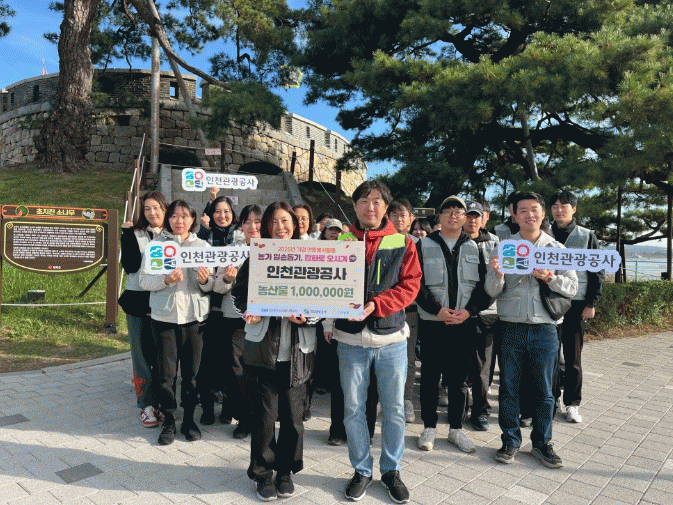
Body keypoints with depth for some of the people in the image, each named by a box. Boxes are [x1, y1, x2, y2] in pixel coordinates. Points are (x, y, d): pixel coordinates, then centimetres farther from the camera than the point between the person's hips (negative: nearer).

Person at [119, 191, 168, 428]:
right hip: (138, 301, -1)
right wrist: (128, 235, -13)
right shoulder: (134, 235, 3)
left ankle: (162, 402, 21)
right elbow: (130, 266, -10)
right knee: (142, 355, 5)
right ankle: (146, 405, 15)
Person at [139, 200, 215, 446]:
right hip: (165, 315, -1)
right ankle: (169, 422, 19)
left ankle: (189, 419, 22)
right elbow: (144, 281, -1)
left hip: (195, 315, 1)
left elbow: (211, 287, 8)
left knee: (192, 371, 6)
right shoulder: (157, 244, 4)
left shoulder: (203, 246, 8)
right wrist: (166, 280, -19)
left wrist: (205, 280, -14)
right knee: (166, 372, 2)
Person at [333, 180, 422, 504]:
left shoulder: (403, 244, 2)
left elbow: (410, 285, -4)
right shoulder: (340, 242, 3)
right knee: (353, 409, 9)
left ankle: (391, 470, 30)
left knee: (394, 408, 10)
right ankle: (362, 470, 29)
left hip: (391, 336, 0)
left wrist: (375, 305, -16)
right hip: (351, 337, 0)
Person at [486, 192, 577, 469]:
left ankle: (542, 443, 27)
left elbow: (572, 287, 1)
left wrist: (549, 278, -17)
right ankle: (510, 441, 23)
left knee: (543, 391, 10)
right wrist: (498, 275, -23)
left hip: (545, 329, 1)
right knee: (508, 387, 7)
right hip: (511, 329, 0)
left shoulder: (556, 249, 6)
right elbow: (492, 291, -1)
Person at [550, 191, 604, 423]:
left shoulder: (587, 236, 4)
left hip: (575, 304, -1)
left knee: (573, 356, 5)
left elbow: (598, 272, 4)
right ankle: (550, 398, 21)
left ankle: (572, 403, 17)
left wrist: (591, 303, -3)